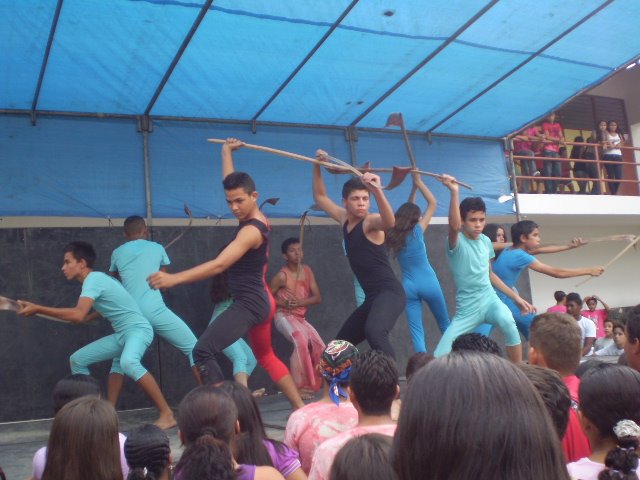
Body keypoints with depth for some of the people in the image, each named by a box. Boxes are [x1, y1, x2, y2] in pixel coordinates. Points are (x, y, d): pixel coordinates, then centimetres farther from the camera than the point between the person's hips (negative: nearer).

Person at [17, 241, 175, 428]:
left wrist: (37, 309, -28)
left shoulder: (93, 279, -17)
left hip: (138, 329, -10)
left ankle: (167, 414, -32)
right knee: (77, 359, 10)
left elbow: (78, 315, -32)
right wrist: (90, 317, 27)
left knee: (128, 362, -40)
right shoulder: (95, 279, 12)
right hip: (121, 334, 10)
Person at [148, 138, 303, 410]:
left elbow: (219, 265, -30)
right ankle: (300, 408, 29)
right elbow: (231, 184, 22)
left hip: (249, 304, -10)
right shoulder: (256, 218, 5)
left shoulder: (251, 231, -21)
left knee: (202, 351, -17)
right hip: (260, 300, 10)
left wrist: (174, 279, -35)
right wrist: (227, 153, 30)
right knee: (266, 357, 24)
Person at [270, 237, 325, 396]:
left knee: (319, 346, -5)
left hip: (300, 317, 6)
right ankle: (298, 386, -22)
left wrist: (300, 302, -15)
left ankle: (313, 383, 14)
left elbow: (317, 297, 2)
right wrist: (284, 303, -21)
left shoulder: (307, 271, 3)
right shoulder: (282, 276, -13)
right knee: (301, 341, -30)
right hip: (284, 316, -6)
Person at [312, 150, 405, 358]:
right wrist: (317, 167, 14)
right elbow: (320, 197, 25)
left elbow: (389, 222, -35)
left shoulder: (370, 221, -10)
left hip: (390, 293, -9)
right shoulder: (344, 219, 12)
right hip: (372, 297, 9)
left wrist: (377, 191, -49)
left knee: (374, 332, -37)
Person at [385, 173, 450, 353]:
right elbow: (432, 203, -1)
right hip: (427, 283, -3)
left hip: (408, 286, 3)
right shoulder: (417, 232, -7)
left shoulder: (393, 236, 5)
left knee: (416, 332, -1)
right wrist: (418, 182, 4)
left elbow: (408, 209, 21)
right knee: (444, 324, 15)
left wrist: (413, 187, 20)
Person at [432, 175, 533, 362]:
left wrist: (516, 297, 18)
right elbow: (454, 226, -38)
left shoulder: (486, 241, 6)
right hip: (467, 308, -3)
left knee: (508, 322, -32)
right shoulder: (457, 242, -12)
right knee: (440, 356, -11)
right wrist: (454, 192, -49)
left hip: (490, 300, 3)